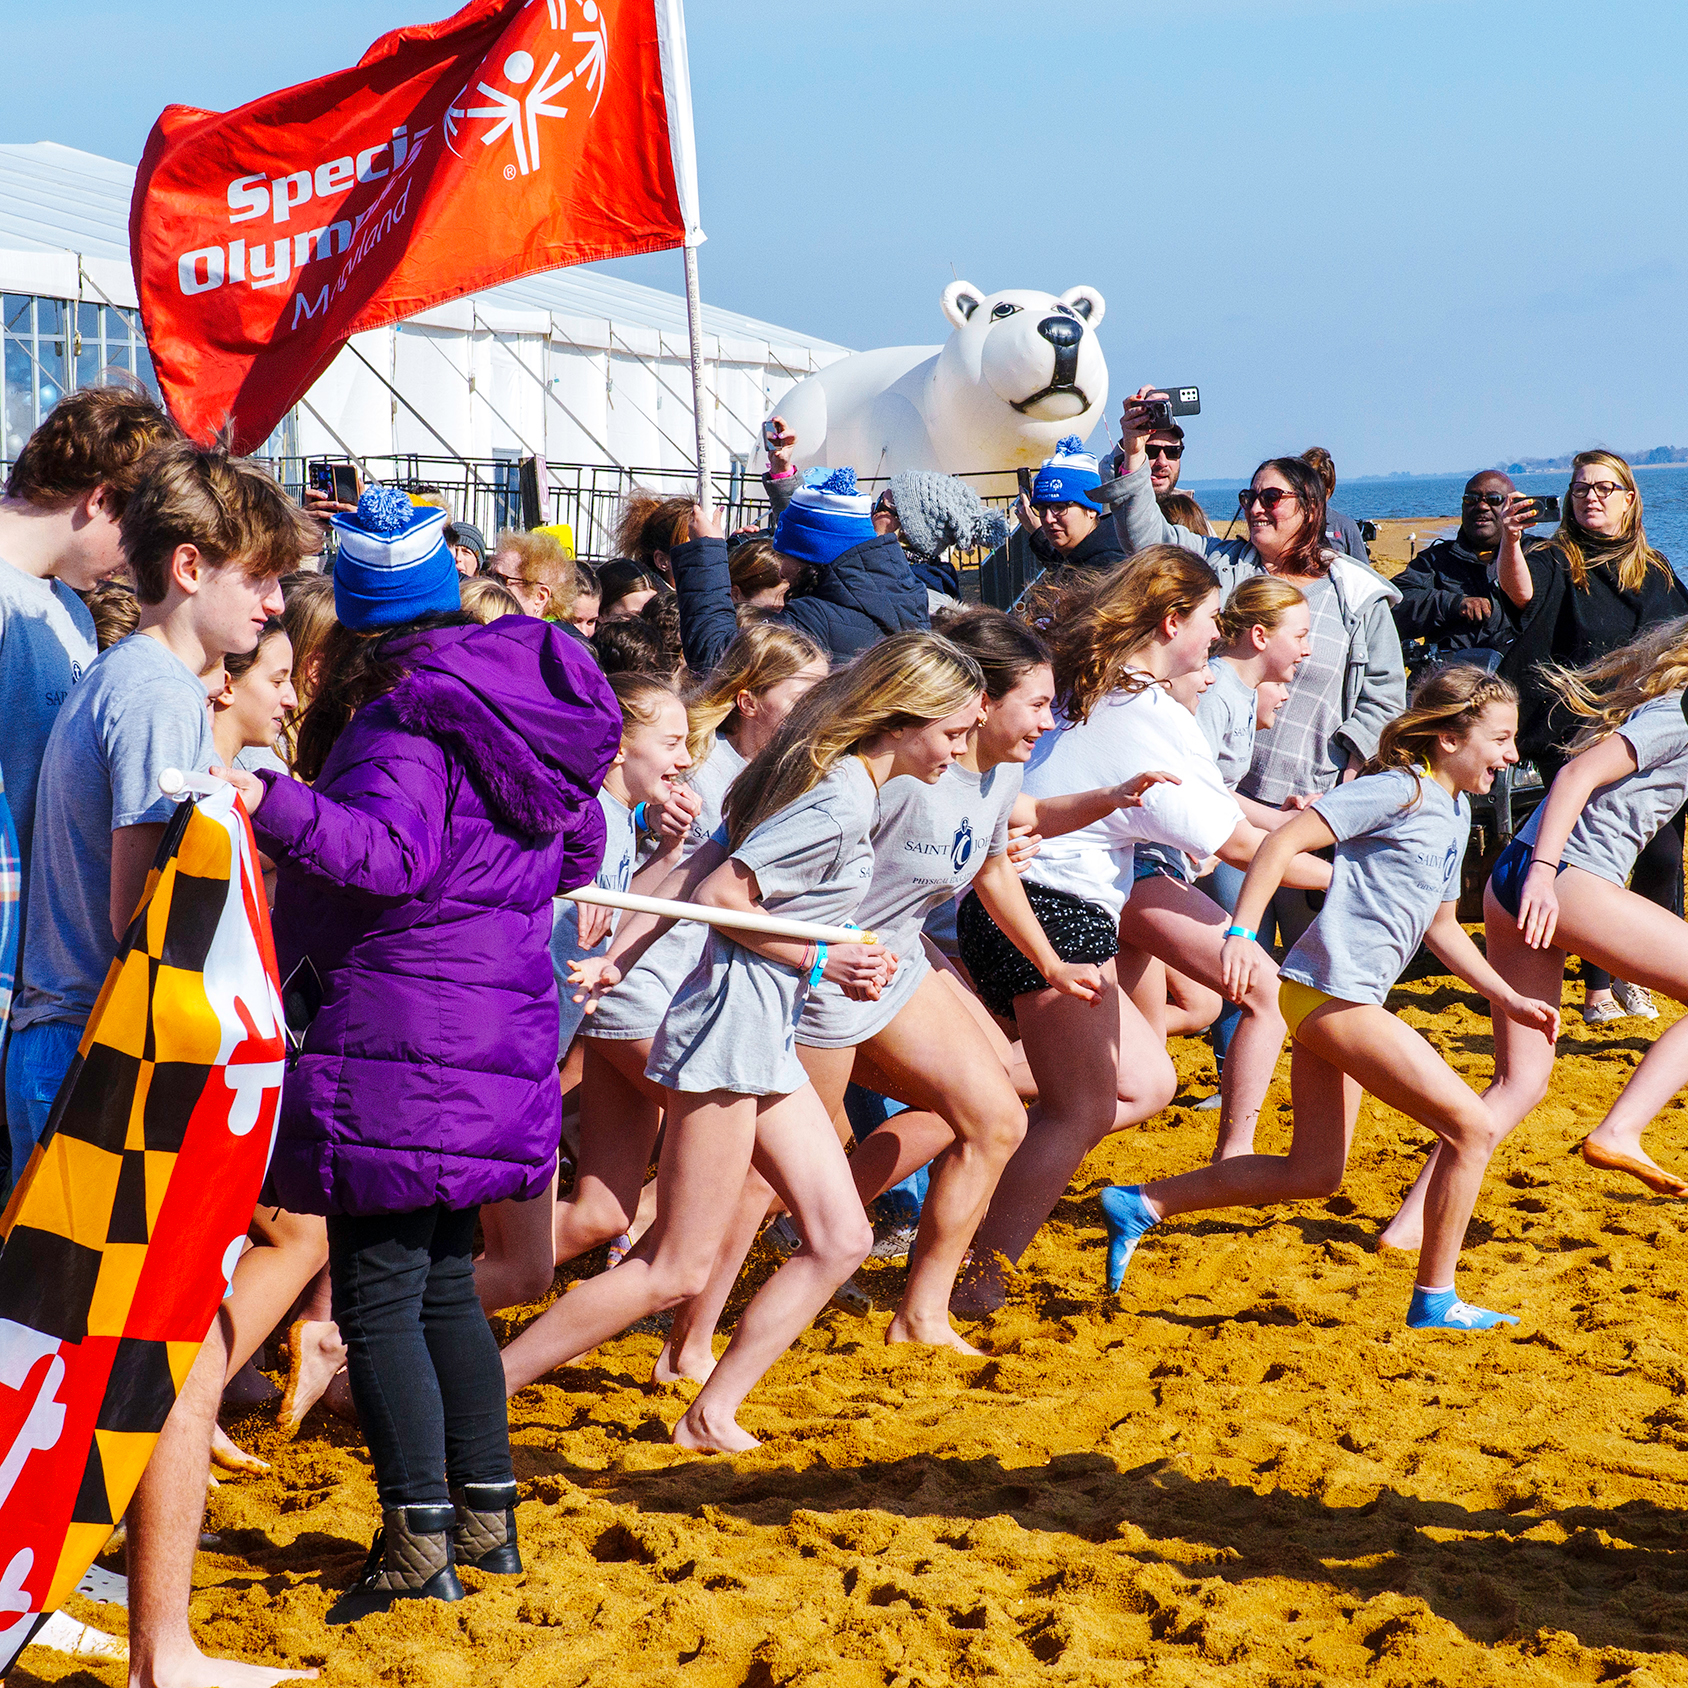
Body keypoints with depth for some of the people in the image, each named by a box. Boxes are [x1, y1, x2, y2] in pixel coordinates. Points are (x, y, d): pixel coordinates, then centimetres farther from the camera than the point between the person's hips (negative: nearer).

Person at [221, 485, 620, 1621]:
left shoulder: (402, 727, -14)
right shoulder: (507, 701, 12)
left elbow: (393, 851, -30)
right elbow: (577, 851, 23)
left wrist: (274, 805, -42)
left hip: (401, 1039, -9)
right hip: (499, 1028, 9)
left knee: (377, 1294, -4)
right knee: (444, 1281, 19)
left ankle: (421, 1542, -4)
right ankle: (489, 1516, 24)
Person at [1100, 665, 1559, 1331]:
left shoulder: (1455, 810, 18)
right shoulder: (1401, 789, -12)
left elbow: (1440, 925, 28)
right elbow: (1284, 840, -18)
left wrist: (1508, 999, 23)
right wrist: (1241, 934, -27)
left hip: (1334, 1001, 10)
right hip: (1334, 992, -10)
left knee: (1314, 1175, 12)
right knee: (1474, 1127, -8)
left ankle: (1140, 1205, 17)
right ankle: (1435, 1301, 2)